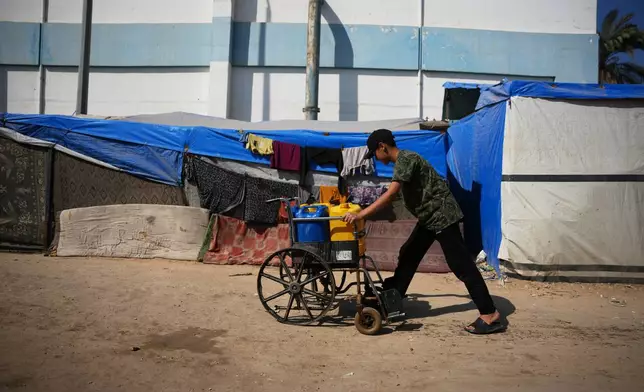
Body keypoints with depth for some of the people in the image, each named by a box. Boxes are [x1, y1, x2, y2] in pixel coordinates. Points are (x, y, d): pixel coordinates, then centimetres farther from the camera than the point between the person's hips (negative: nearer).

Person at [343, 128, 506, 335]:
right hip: (430, 216, 10)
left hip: (442, 214, -10)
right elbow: (393, 195, 23)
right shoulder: (402, 161, 12)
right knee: (408, 256, 12)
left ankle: (490, 315, -2)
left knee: (461, 265, -8)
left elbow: (390, 195, -29)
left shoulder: (405, 159, -18)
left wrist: (360, 215, -30)